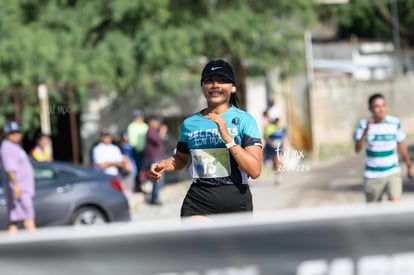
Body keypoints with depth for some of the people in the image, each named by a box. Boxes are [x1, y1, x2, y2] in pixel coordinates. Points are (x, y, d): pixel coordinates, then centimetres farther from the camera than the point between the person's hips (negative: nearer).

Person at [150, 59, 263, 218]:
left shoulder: (244, 120, -1)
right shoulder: (190, 123, 9)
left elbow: (255, 171, -11)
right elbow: (181, 158, 28)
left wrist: (228, 138, -18)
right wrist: (163, 166, 7)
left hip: (237, 203, -1)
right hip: (198, 202, 1)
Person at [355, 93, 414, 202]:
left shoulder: (395, 122, -4)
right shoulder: (364, 124, -7)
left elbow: (401, 146, 10)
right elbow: (357, 149, -17)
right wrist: (365, 131, -31)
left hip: (392, 173, 0)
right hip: (372, 175, 0)